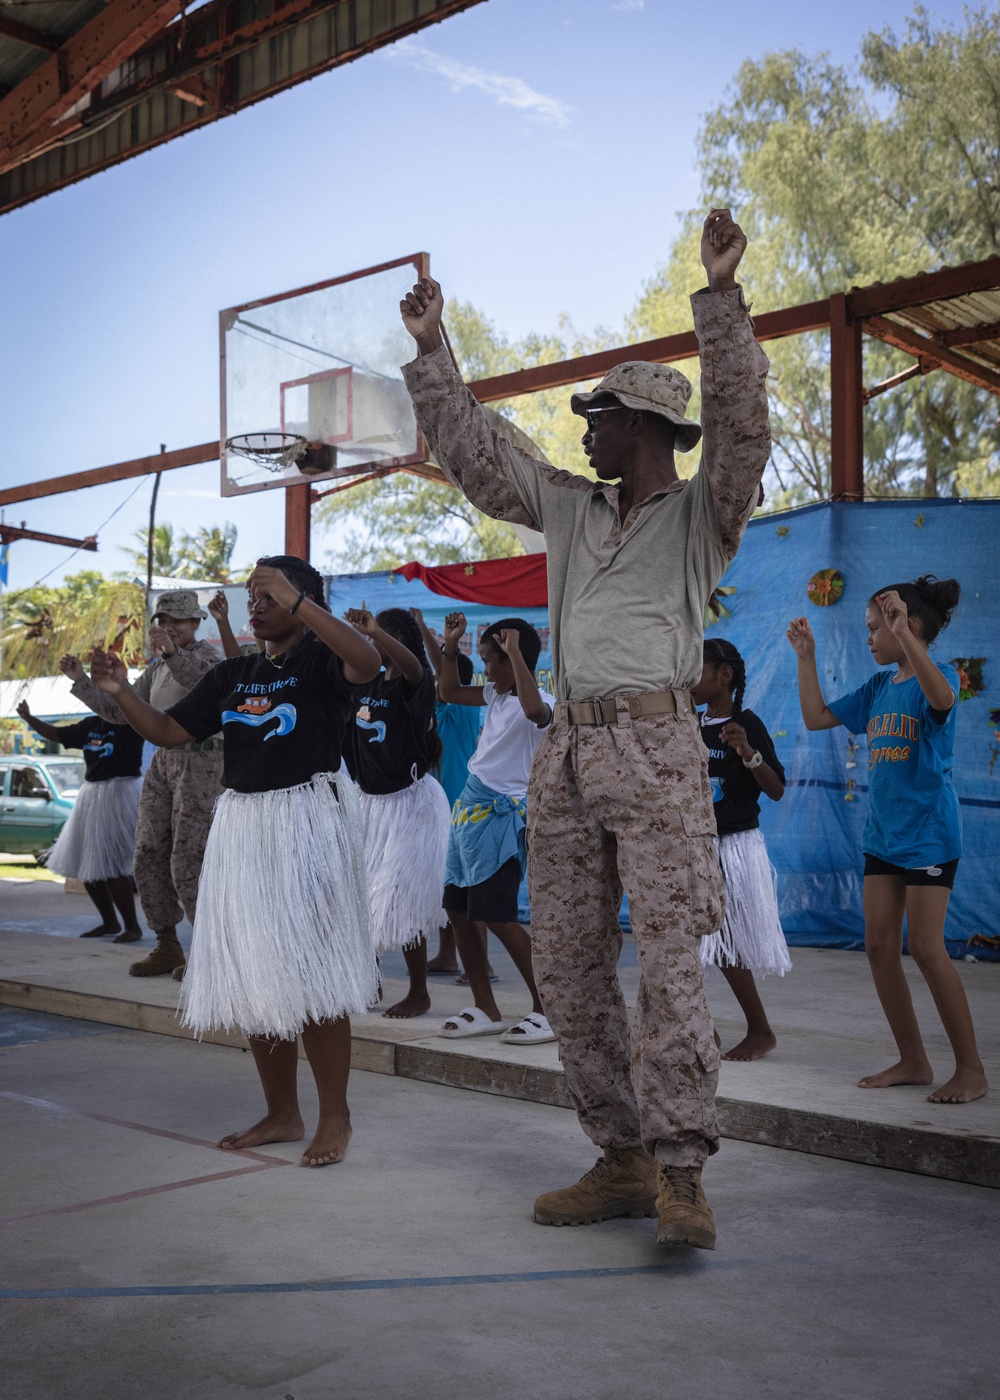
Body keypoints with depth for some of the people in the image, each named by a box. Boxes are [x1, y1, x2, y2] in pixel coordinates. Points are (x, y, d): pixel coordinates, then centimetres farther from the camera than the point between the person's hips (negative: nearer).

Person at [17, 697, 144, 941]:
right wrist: (28, 718, 13)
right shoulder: (91, 725, 12)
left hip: (119, 794, -8)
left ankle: (132, 927, 0)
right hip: (91, 794, 8)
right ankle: (110, 922, 24)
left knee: (111, 867, -12)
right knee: (84, 866, 11)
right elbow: (56, 734, 21)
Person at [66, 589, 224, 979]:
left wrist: (172, 653, -49)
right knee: (149, 857, 4)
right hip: (164, 762, 8)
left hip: (201, 763, -8)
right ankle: (167, 948, 14)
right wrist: (81, 682, 7)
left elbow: (208, 682, -32)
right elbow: (120, 712, 17)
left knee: (187, 862, -9)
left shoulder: (205, 654, -7)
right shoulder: (157, 667, 16)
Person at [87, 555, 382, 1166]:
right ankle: (282, 1114, 23)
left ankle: (335, 1116, 8)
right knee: (253, 976, 10)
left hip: (308, 822, -7)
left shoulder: (319, 659, -5)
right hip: (242, 826, 7)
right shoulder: (233, 674, 14)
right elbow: (168, 730, 13)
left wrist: (295, 599, -32)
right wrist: (121, 691, -4)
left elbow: (368, 661, -28)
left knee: (313, 975, -5)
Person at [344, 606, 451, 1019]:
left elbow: (413, 666, -36)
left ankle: (419, 994, 8)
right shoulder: (366, 684, 8)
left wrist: (374, 630, -50)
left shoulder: (414, 683, -13)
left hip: (409, 802, -7)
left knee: (402, 900, -6)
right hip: (370, 800, 8)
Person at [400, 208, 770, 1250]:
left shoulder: (701, 512, 5)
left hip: (657, 747, -6)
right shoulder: (568, 508, 20)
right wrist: (430, 352, 22)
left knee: (670, 957, -12)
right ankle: (621, 1159, 12)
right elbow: (472, 453, 24)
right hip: (566, 753, 6)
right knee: (566, 962, 4)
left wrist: (721, 296, -19)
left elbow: (739, 419, -12)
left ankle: (679, 1172, -9)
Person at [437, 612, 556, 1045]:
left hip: (500, 814, -10)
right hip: (472, 807, 10)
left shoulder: (540, 703, -15)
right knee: (458, 909, 10)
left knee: (496, 917, -11)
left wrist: (514, 652, -36)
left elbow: (535, 710, -41)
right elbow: (449, 692, 26)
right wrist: (450, 646, 15)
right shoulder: (496, 695, 11)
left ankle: (548, 1010, 0)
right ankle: (485, 1010, 19)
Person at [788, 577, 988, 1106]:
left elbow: (941, 697, -34)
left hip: (928, 830, -7)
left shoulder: (938, 673, -9)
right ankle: (913, 1060, 16)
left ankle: (971, 1068, 3)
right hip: (883, 832, 8)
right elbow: (816, 717, 16)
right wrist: (806, 656, 11)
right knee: (879, 945, 5)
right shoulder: (878, 686, 12)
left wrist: (902, 633, -40)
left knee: (925, 947, -9)